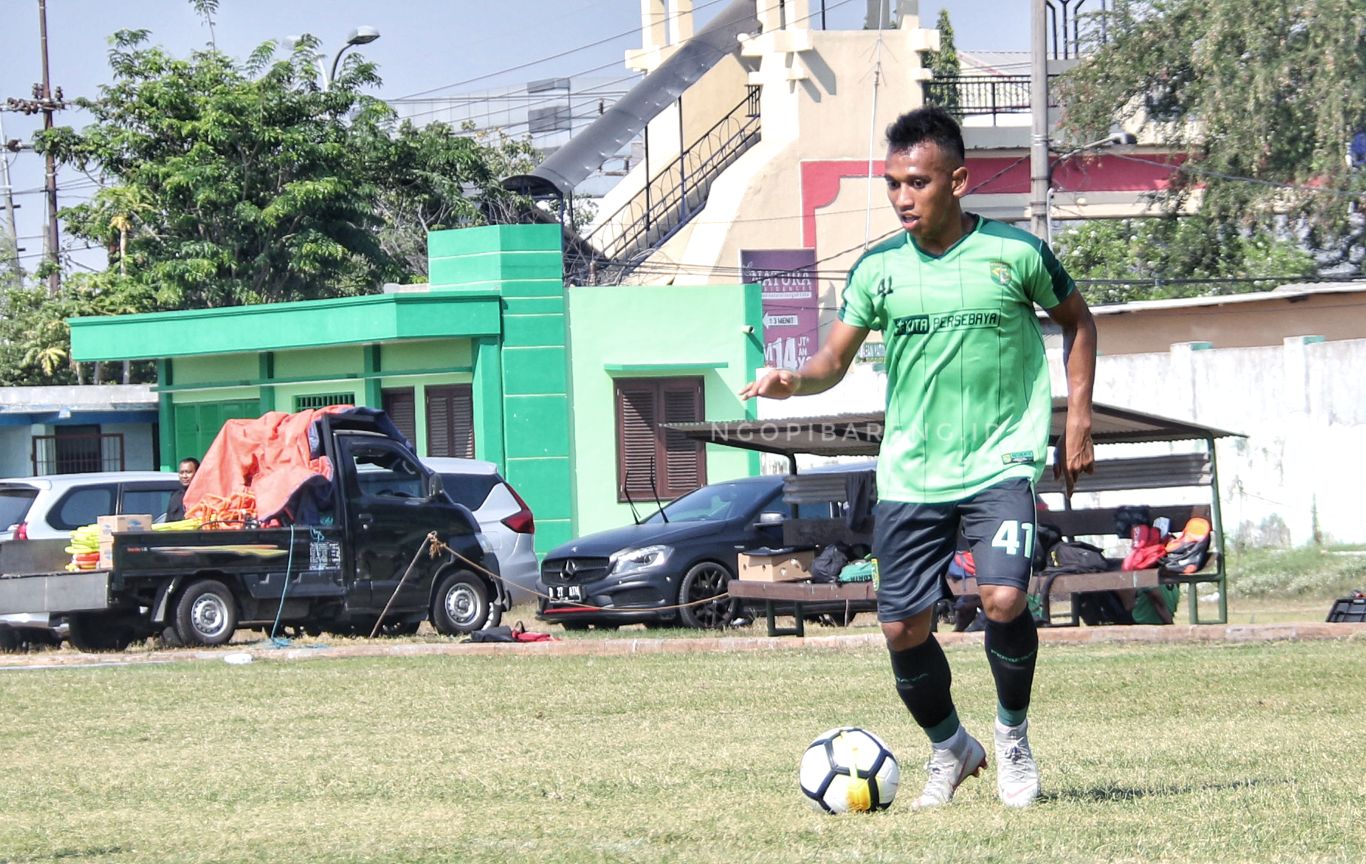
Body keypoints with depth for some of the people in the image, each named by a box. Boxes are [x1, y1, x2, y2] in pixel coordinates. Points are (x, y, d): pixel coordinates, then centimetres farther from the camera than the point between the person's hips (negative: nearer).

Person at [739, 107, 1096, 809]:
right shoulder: (879, 268, 2)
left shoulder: (1015, 252, -4)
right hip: (909, 473, 3)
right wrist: (794, 380, -19)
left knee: (1004, 600, -23)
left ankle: (1013, 734, 5)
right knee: (903, 629, 0)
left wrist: (1077, 420, 4)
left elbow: (1075, 319, 11)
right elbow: (835, 359, 5)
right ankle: (949, 750, 27)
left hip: (1000, 462, -3)